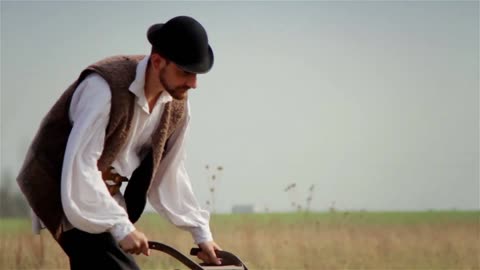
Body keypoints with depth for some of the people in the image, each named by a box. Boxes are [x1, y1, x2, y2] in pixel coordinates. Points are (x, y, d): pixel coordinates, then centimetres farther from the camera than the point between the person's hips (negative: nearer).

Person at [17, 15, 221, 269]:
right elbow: (79, 166, -30)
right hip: (62, 189, -8)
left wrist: (202, 233, 6)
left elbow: (170, 173, 9)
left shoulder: (177, 105, -3)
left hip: (104, 192, 8)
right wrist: (121, 227, -31)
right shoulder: (105, 86, -27)